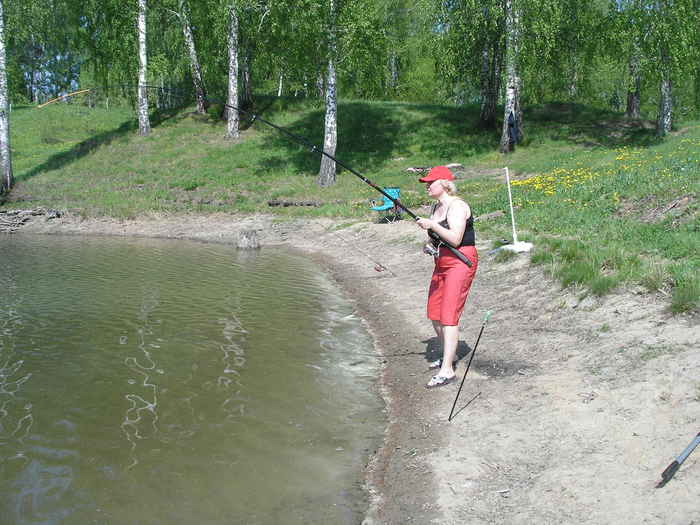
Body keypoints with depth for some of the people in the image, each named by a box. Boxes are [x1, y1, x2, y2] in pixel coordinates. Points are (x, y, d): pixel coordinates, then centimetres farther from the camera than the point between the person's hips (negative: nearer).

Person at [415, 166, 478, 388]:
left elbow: (455, 239, -23)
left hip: (460, 263, -10)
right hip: (442, 263, 10)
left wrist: (432, 225, -25)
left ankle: (447, 370, -14)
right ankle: (449, 354, 33)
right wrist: (431, 244, 6)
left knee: (449, 316, -14)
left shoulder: (456, 206, -14)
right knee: (434, 314, 13)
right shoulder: (437, 207, 14)